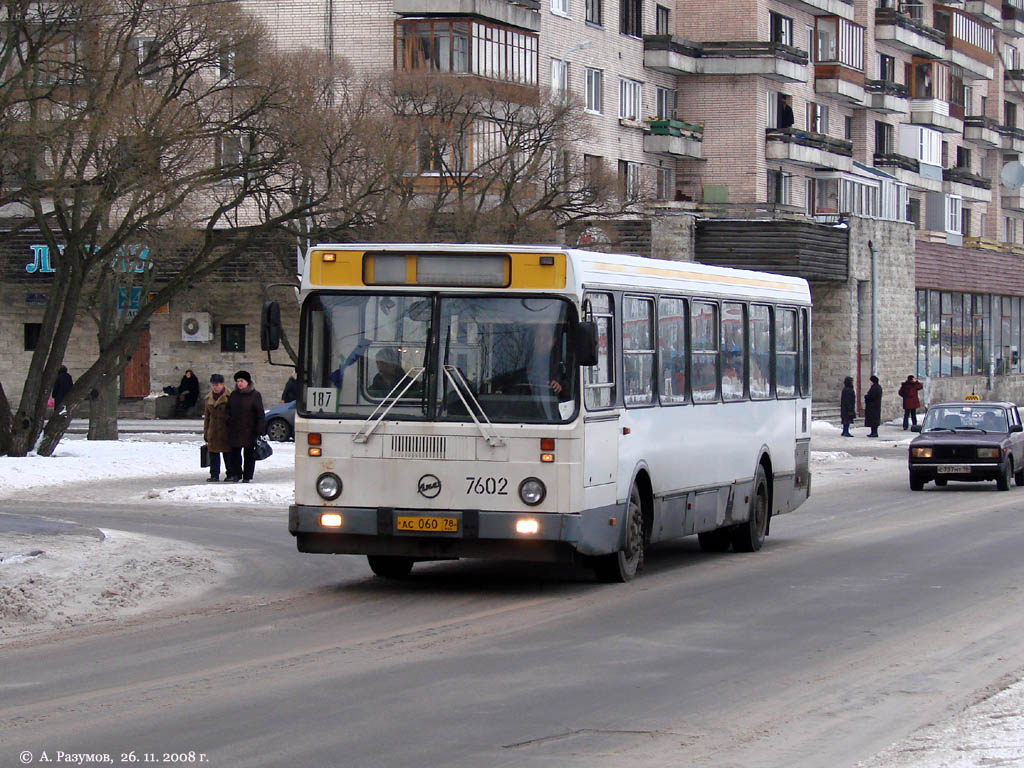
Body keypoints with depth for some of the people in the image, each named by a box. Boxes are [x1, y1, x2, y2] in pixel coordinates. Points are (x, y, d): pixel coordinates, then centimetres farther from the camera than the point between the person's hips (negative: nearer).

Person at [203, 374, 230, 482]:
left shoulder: (229, 397, -7)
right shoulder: (209, 399, 13)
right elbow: (207, 417, 19)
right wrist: (205, 432, 15)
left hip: (226, 430, -5)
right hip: (213, 430, 5)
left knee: (227, 453, 0)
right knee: (213, 453, 4)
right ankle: (214, 475, 9)